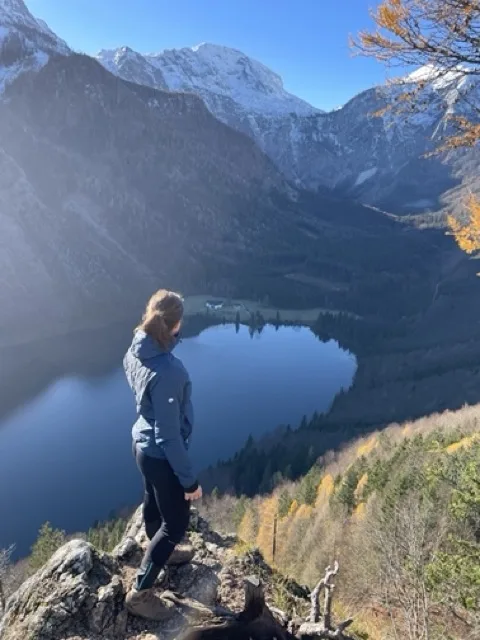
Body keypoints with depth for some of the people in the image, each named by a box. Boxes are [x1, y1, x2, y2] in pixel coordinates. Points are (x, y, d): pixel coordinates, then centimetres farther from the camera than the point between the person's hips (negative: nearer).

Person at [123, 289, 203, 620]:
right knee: (176, 523, 13)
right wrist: (189, 479, -19)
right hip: (161, 455, -8)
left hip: (143, 445, 8)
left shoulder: (136, 351, -11)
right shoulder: (167, 372, -36)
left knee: (154, 505, 31)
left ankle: (161, 554, 57)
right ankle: (140, 592, 29)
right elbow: (169, 435, -28)